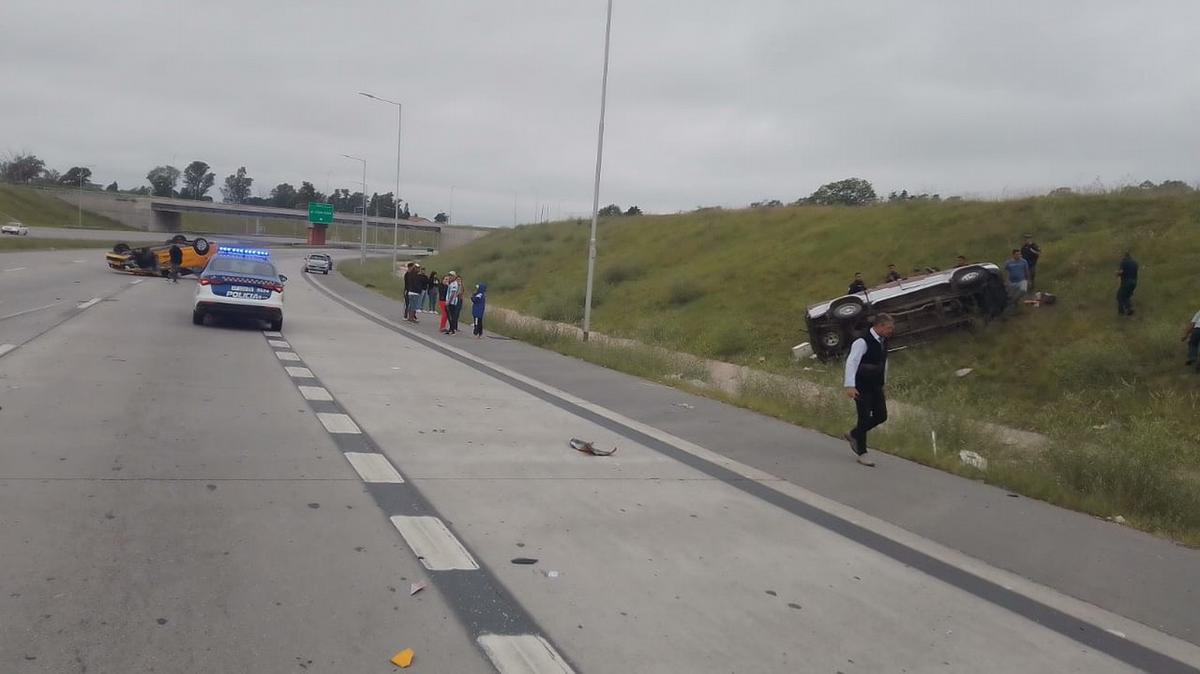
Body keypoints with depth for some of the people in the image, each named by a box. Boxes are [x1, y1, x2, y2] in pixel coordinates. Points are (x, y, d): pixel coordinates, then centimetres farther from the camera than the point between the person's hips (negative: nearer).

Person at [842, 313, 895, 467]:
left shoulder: (883, 342, 6)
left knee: (881, 415, 6)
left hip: (876, 386, 8)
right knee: (865, 418, -5)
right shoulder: (863, 342, -19)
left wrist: (883, 382, 23)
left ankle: (853, 435, 27)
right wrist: (850, 386, -35)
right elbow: (851, 362, -26)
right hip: (862, 387, -8)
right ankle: (861, 453, 9)